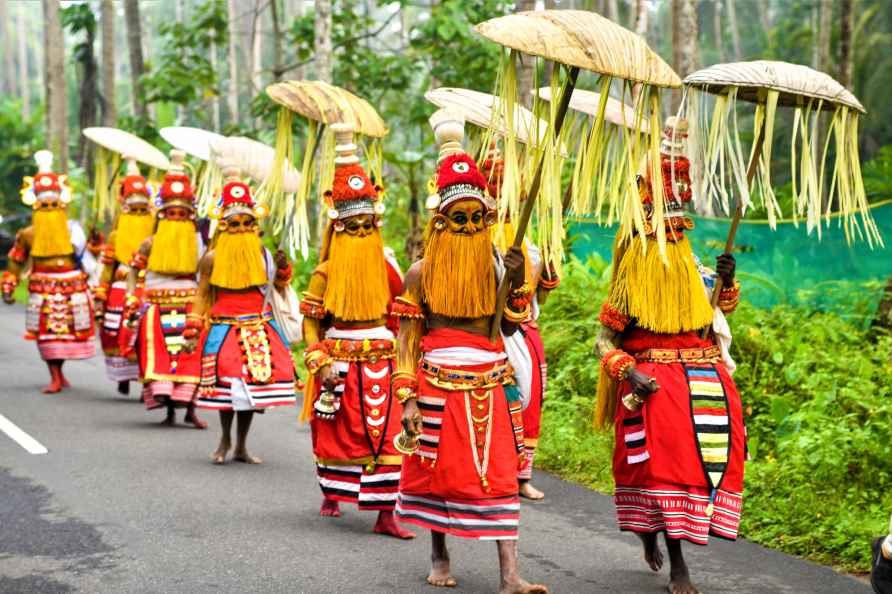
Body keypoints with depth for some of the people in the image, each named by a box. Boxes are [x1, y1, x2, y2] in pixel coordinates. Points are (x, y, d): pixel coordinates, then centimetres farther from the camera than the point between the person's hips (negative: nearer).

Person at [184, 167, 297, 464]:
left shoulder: (264, 255, 7)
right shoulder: (213, 258, -1)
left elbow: (280, 285, 15)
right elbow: (202, 295, 0)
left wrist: (282, 266, -5)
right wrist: (192, 332, -5)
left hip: (258, 332, 3)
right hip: (224, 329, -3)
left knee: (254, 382, 3)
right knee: (226, 384, -4)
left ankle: (241, 446, 16)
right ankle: (225, 440, 19)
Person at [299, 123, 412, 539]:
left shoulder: (385, 268, 4)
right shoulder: (326, 273, -3)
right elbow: (310, 321, -1)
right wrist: (320, 361, -11)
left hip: (378, 363, 2)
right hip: (339, 363, -1)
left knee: (383, 434, -5)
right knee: (334, 429, 11)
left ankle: (385, 515, -5)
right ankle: (331, 495, 34)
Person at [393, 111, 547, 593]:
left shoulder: (498, 265, 6)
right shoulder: (422, 272, -1)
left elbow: (510, 329, 7)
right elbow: (406, 339, -2)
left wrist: (516, 282, -8)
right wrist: (408, 399, -9)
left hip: (490, 385, 1)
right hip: (438, 385, -1)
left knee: (499, 475, -5)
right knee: (437, 471, 7)